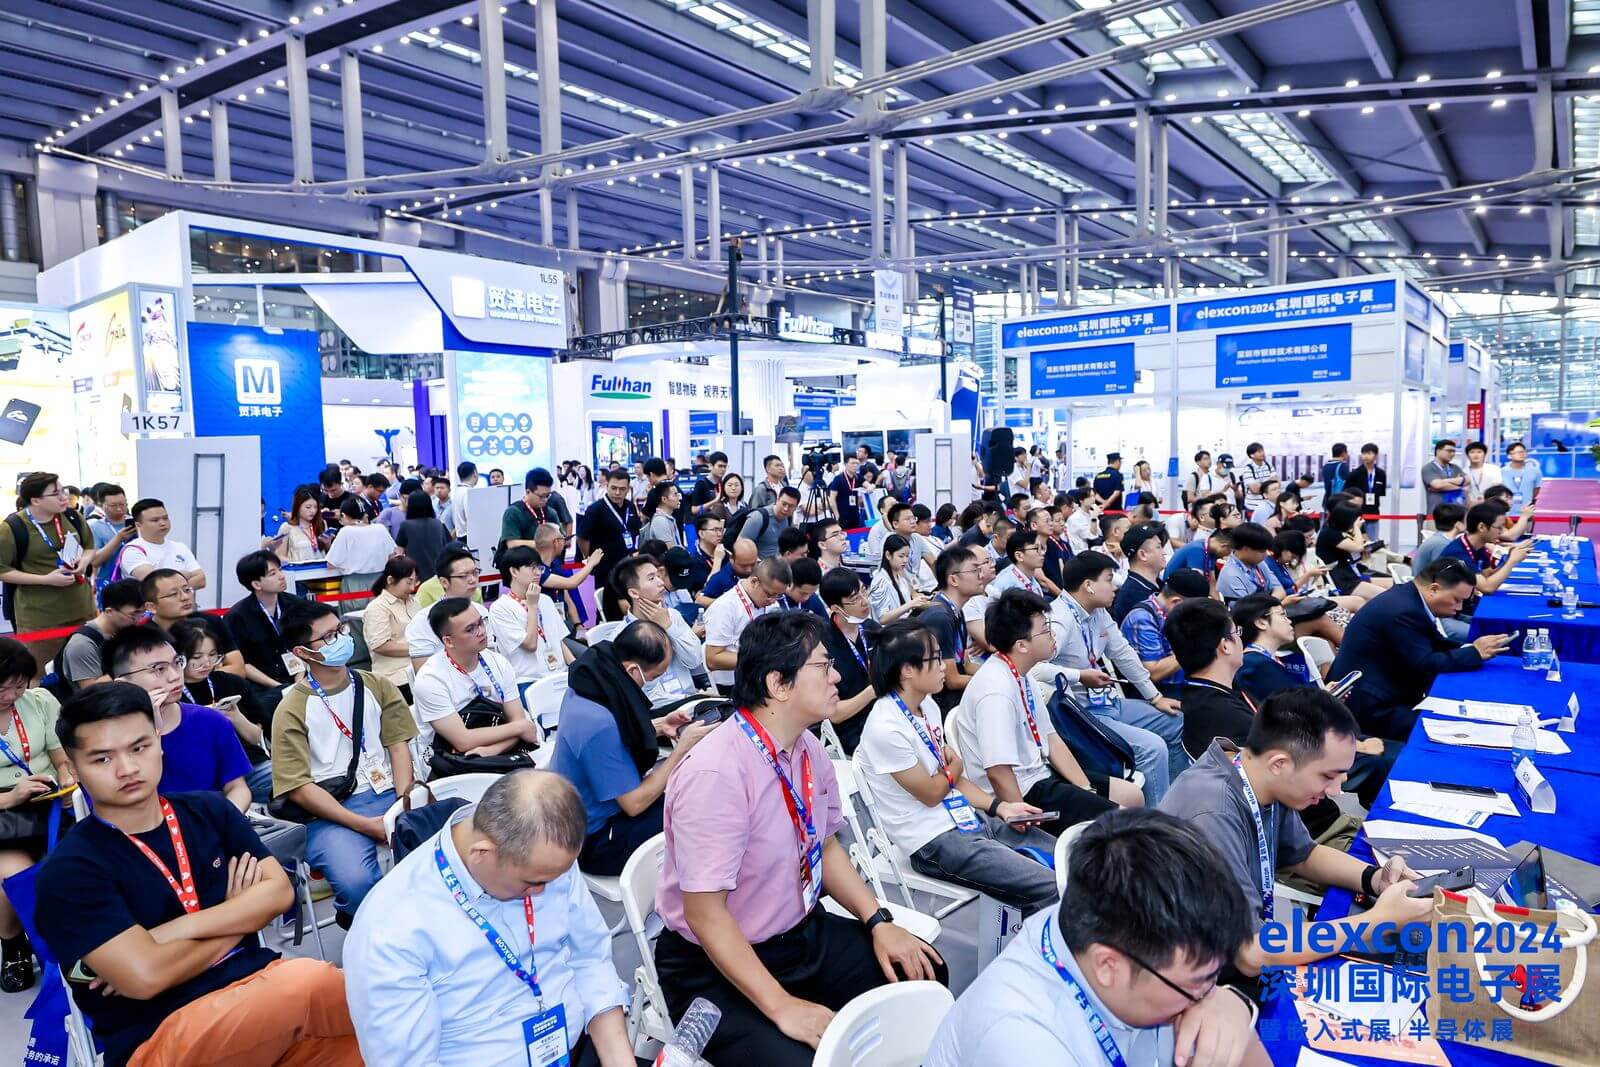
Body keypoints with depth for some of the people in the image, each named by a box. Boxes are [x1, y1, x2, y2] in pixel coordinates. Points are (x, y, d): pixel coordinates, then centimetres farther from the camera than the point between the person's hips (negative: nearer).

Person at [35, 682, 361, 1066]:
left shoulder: (209, 810, 10)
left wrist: (179, 929, -9)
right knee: (309, 980, -34)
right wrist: (238, 916, 0)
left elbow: (279, 891, 3)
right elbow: (145, 977, -15)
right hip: (160, 1036, -5)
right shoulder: (70, 870, -5)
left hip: (258, 982, 5)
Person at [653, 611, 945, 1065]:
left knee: (921, 976, 2)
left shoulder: (808, 748, -3)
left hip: (805, 932, 8)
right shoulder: (715, 773, -27)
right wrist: (782, 1007, -25)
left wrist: (878, 922, 0)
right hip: (717, 968, -8)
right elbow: (704, 913, -25)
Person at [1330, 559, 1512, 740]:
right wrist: (1475, 652, -11)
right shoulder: (1403, 611, -23)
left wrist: (1473, 648, -1)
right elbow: (1425, 665, -20)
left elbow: (1436, 645, 15)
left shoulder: (1408, 597, 7)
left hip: (1387, 695, 11)